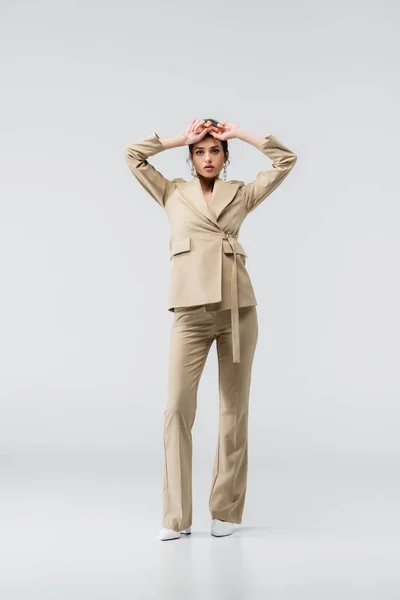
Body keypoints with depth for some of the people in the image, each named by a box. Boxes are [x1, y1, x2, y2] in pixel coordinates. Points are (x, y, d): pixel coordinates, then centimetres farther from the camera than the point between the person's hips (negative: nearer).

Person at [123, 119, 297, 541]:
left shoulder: (242, 194, 14)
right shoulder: (172, 193, 15)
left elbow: (285, 160, 11)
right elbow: (133, 155, 11)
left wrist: (240, 133, 13)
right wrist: (181, 138, 13)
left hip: (238, 309, 1)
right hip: (191, 312, -1)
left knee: (234, 409, 4)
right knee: (177, 407, -8)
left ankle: (226, 510, 15)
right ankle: (176, 517, 1)